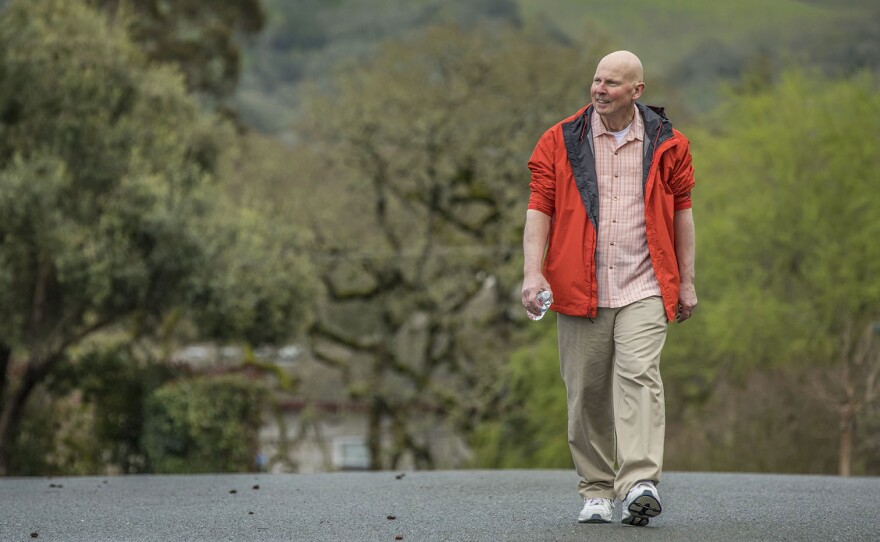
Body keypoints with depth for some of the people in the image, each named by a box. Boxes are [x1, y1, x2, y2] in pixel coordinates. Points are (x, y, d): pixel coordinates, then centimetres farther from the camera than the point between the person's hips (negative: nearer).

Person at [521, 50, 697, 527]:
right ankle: (596, 491, 14)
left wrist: (686, 281, 10)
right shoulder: (560, 142, 4)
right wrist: (532, 273, -10)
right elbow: (539, 208, 1)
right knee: (586, 391, 4)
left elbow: (681, 212, 11)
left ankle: (639, 484, -25)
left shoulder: (666, 144, 6)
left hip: (644, 289, -1)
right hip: (580, 290, 1)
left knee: (639, 377, -17)